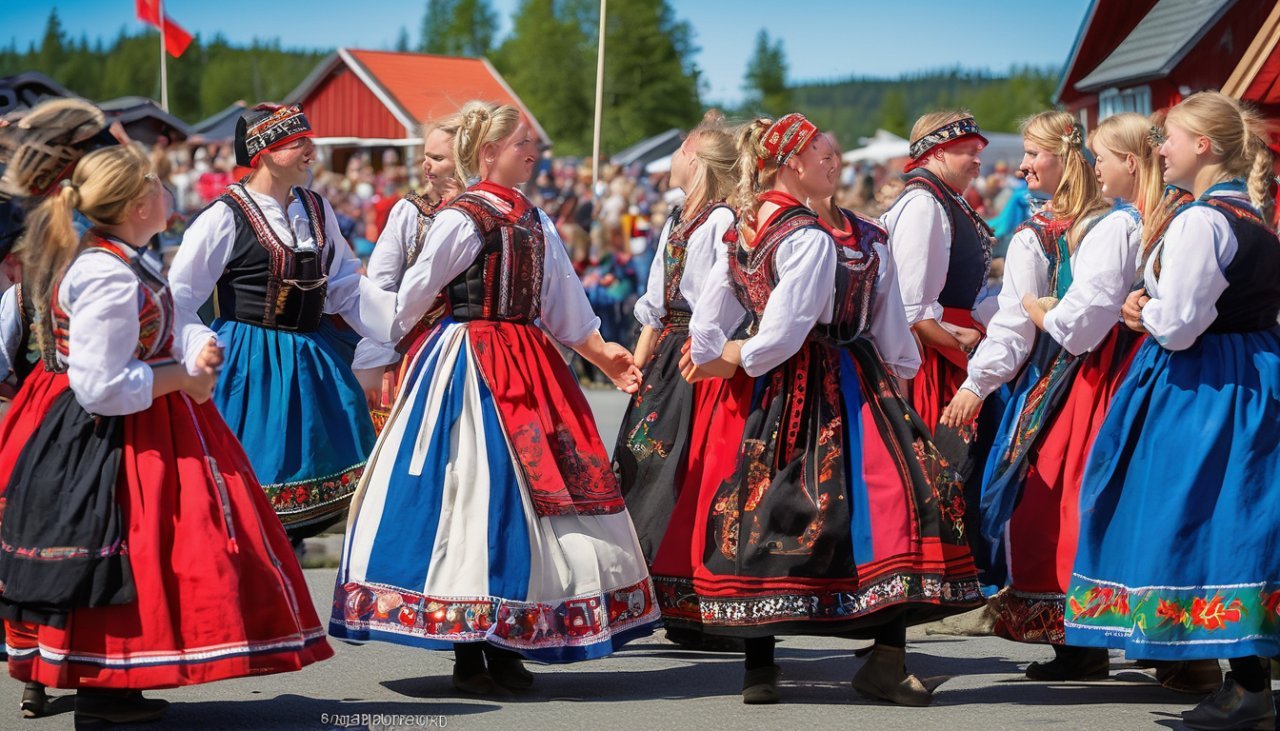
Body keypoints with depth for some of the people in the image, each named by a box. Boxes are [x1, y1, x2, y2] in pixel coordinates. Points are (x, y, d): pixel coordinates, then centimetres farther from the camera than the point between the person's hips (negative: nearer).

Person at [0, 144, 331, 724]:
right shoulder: (110, 277, -24)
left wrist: (201, 349, -14)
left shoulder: (124, 260, 10)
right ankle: (100, 694, 4)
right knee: (113, 562, -3)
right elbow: (102, 387, -26)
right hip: (108, 439, -11)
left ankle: (102, 686, 23)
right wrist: (181, 378, -17)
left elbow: (176, 324, 9)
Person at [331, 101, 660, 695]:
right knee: (474, 495, -6)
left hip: (530, 366, 7)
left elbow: (564, 307, 19)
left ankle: (504, 648, 14)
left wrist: (603, 355, 18)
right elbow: (412, 297, -4)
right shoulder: (460, 219, -10)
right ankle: (469, 659, 0)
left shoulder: (535, 221, 12)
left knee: (524, 498, 6)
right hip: (471, 369, -7)